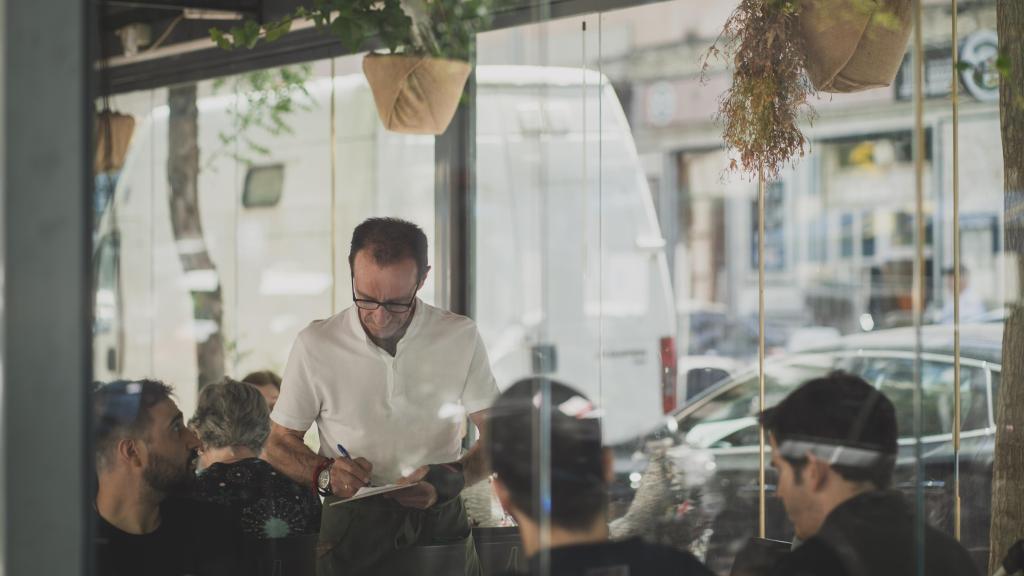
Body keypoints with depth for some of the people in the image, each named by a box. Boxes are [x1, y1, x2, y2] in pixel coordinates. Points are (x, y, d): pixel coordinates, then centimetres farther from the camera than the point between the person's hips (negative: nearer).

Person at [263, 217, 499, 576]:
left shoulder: (460, 338, 2)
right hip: (352, 523, -1)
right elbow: (279, 445, 10)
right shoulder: (315, 344, 0)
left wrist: (453, 479, -13)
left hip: (439, 521, 1)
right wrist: (324, 474, -11)